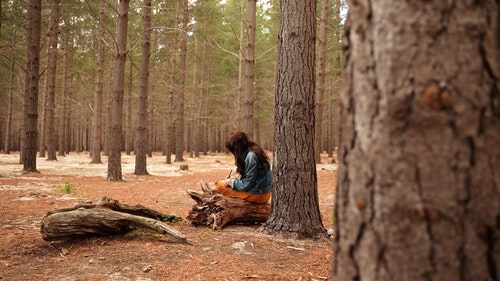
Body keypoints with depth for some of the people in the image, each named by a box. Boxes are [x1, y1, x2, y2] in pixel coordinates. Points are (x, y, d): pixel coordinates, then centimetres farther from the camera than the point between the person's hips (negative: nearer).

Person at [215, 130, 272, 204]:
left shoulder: (251, 156, -22)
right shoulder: (254, 152, 7)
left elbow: (247, 184, -20)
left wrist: (231, 182, -6)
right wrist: (237, 178, 6)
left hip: (258, 195, -10)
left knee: (220, 185, -4)